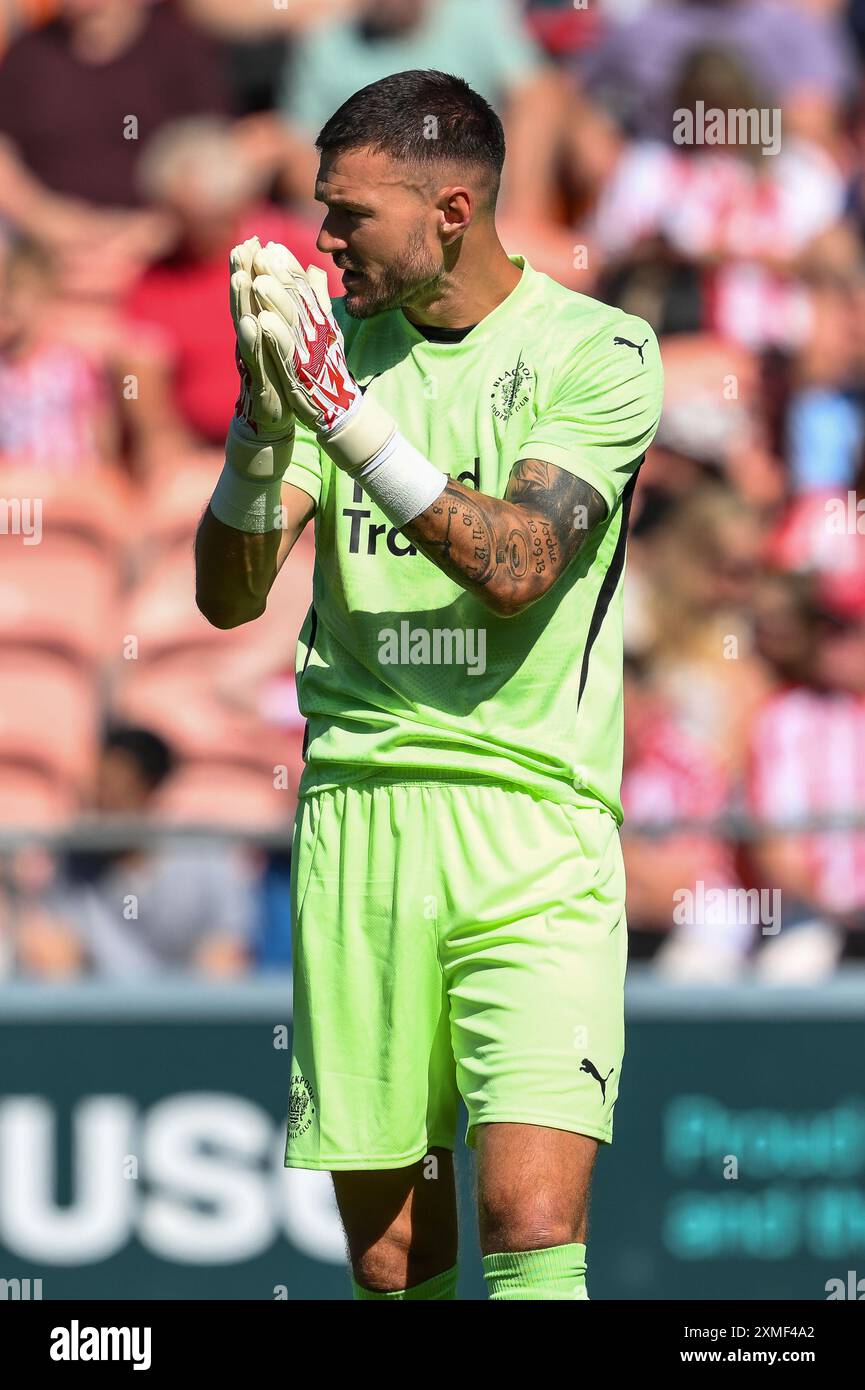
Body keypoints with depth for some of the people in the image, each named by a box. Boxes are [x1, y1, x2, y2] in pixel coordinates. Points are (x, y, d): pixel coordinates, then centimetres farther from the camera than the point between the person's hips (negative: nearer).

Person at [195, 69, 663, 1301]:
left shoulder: (600, 353, -2)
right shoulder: (341, 344, 10)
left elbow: (513, 566, -15)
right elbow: (228, 595, 3)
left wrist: (345, 413, -21)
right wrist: (264, 416, -15)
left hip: (531, 819, -4)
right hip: (356, 816, 4)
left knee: (533, 1227, -17)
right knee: (385, 1249, 4)